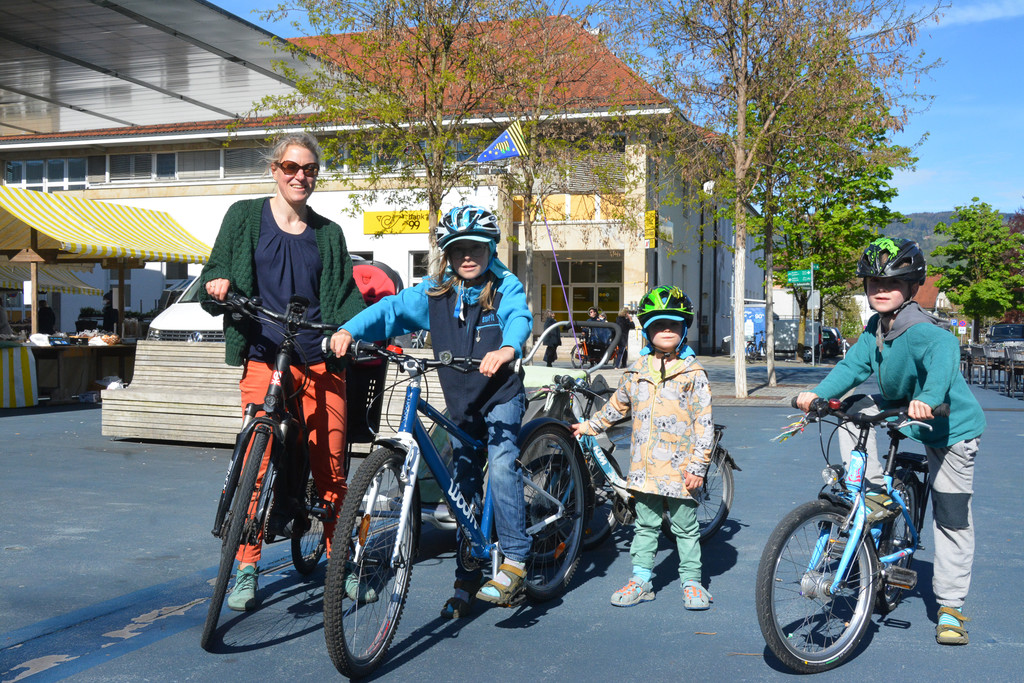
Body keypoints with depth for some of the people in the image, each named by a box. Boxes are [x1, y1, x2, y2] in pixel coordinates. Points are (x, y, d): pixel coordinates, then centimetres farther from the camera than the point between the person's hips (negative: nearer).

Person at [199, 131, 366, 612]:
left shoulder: (328, 233, 16)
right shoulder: (246, 217, 10)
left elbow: (345, 296, 14)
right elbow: (214, 279, 10)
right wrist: (217, 286, -14)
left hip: (322, 362, 2)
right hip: (265, 359, -2)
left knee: (330, 467, 3)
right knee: (258, 462, -8)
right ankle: (246, 570, 6)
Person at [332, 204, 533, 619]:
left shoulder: (505, 288, -11)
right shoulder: (434, 293, -2)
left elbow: (519, 318, -29)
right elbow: (392, 309, -9)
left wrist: (507, 349, -52)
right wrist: (349, 329, -27)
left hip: (501, 397, -4)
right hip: (461, 404, 4)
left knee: (501, 466, -26)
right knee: (463, 490, 9)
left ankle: (515, 561, -15)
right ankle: (466, 583, 21)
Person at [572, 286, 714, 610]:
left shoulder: (693, 373, -5)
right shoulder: (636, 371, 7)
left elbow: (704, 422, -7)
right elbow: (617, 406, 23)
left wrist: (698, 466, -11)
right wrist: (588, 426, 27)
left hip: (680, 469, -3)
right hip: (644, 467, 4)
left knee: (686, 528, 8)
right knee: (645, 526, 13)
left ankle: (691, 580, 21)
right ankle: (641, 579, 23)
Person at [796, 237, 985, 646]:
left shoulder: (920, 331, -31)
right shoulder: (875, 328, -6)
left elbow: (944, 352, -50)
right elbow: (854, 365, -10)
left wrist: (929, 399, -69)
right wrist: (819, 393, -27)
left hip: (949, 425, -7)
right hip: (900, 408, 7)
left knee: (952, 519, 0)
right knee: (852, 413, -14)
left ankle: (950, 607, 12)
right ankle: (874, 493, -2)